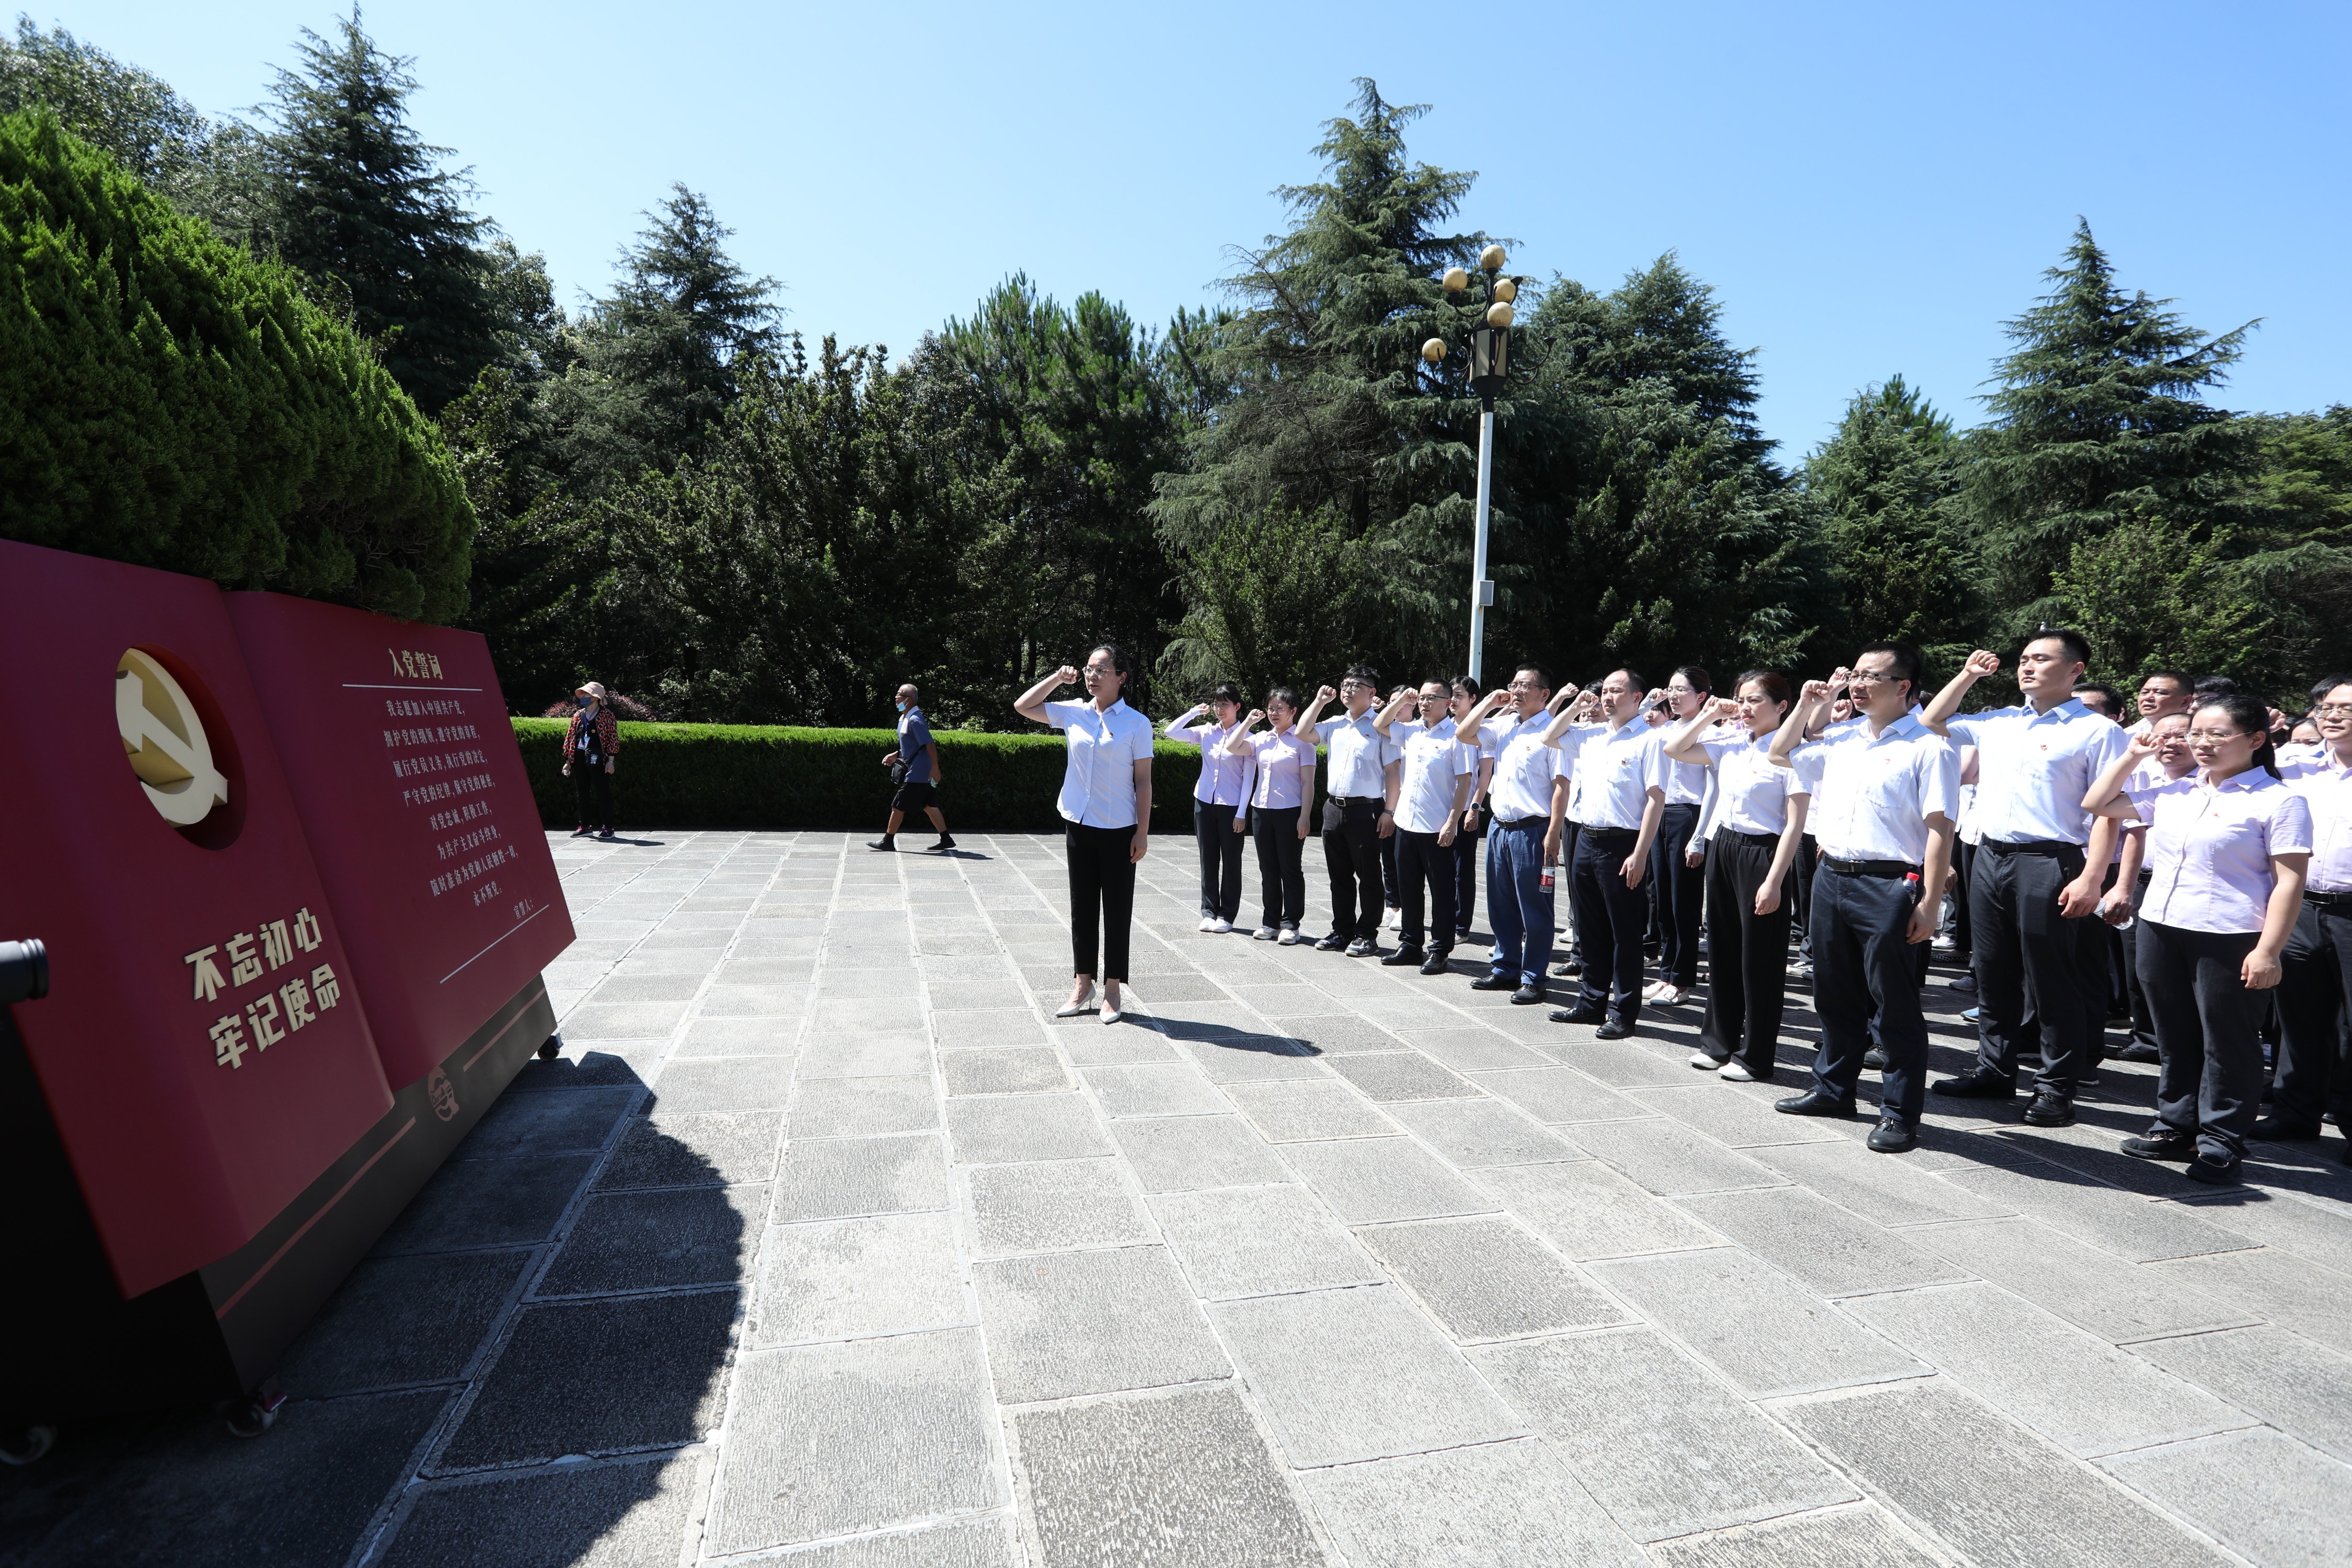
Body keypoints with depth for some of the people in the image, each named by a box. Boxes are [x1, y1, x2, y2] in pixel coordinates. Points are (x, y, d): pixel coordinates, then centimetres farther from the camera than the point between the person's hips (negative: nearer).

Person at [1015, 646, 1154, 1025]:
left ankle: (1112, 990, 15)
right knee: (1082, 907, 11)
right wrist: (1057, 678, 3)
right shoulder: (1073, 713, 4)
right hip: (1079, 824, 4)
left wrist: (1143, 832, -8)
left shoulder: (1136, 723, -5)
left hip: (1119, 830, -3)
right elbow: (1023, 707, 11)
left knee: (1117, 909, 5)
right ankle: (1083, 983, 23)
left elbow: (1143, 781, -5)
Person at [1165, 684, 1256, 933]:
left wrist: (1241, 813, -10)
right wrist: (1195, 711, -1)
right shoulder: (1207, 732, 5)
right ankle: (1209, 912, 17)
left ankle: (1227, 915, 14)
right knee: (1208, 859, 9)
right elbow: (1171, 732, 1)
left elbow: (1249, 778, -6)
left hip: (1231, 807, -4)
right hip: (1205, 802, 4)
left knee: (1231, 861, 5)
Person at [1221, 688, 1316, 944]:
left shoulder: (1301, 740, -4)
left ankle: (1290, 925, 9)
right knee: (1268, 869, 11)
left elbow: (1308, 782, -7)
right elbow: (1232, 748, 4)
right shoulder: (1261, 739, 12)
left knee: (1290, 869, 1)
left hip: (1290, 812, -6)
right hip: (1261, 810, 6)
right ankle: (1270, 922, 19)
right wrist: (1249, 721, 7)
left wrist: (1304, 816, -13)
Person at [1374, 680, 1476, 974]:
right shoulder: (1411, 731, 10)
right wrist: (1401, 700, 11)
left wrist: (1452, 822, -17)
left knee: (1441, 892, 4)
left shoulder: (1456, 736, -8)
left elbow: (1465, 781, -12)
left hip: (1437, 829, -6)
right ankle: (1410, 944, 24)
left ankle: (1439, 950, 12)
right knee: (1408, 890, 13)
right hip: (1406, 824, 6)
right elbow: (1379, 725, 22)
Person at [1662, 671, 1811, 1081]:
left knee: (1760, 959, 3)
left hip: (1762, 852, -7)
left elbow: (1795, 825, -15)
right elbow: (1674, 750, 13)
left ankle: (1756, 1056, 15)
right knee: (1722, 950, 15)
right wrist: (1710, 714, 6)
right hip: (1723, 847, 7)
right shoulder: (1730, 744, 6)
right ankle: (1718, 1042, 28)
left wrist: (1774, 881, -19)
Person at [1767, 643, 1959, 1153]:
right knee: (1836, 995, 17)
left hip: (1889, 886, -7)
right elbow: (1780, 755, 27)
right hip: (1832, 877, 7)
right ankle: (1833, 1088, 30)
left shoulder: (1928, 748, -7)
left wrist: (1928, 901, -18)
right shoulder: (1839, 740, 13)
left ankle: (1900, 1112, 12)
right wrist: (1807, 707, 15)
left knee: (1895, 1003, 2)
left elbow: (1939, 828, -13)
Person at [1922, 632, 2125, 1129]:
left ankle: (2057, 1087, 13)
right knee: (1993, 974, 13)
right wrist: (1967, 676, 17)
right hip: (1990, 858, 6)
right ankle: (1994, 1072, 24)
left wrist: (2092, 878, -18)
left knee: (2051, 980, 2)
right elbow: (1932, 724, 26)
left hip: (2049, 863, -6)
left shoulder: (2097, 731, -4)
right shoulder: (1997, 722, 13)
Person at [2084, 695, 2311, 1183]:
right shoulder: (2173, 793, 10)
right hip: (2160, 928, 6)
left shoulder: (2278, 800, -6)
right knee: (2174, 1037, 15)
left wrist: (2268, 951, -16)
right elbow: (2095, 804, 19)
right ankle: (2177, 1126, 26)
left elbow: (2289, 881, -10)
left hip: (2230, 939, -6)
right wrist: (2132, 756, 11)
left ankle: (2221, 1140, 16)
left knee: (2227, 1042, 5)